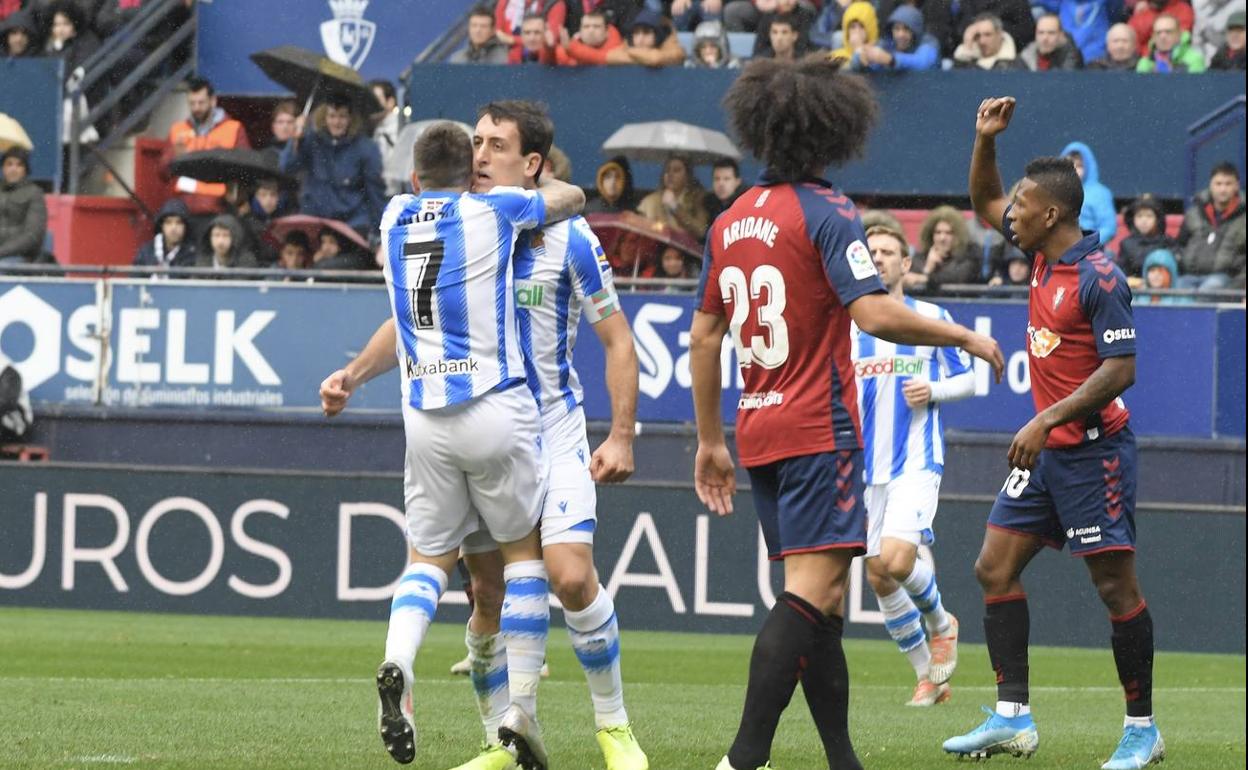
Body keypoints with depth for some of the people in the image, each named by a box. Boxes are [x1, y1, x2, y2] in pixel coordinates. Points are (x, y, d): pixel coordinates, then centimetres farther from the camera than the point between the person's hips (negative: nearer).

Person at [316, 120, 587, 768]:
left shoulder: (396, 217, 9)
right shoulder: (492, 210, -1)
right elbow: (572, 196, 17)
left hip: (425, 418, 3)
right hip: (497, 409, -3)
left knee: (428, 557, 12)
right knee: (524, 550, 11)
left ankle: (398, 665, -17)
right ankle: (520, 706, 3)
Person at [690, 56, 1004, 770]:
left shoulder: (732, 221, 12)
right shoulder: (826, 213, -9)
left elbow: (703, 338, 16)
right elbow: (876, 314, -20)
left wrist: (711, 441, 22)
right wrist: (964, 336, -7)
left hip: (759, 430, 8)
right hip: (818, 428, -8)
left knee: (824, 596, 12)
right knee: (813, 587, -12)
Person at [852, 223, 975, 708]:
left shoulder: (932, 318, 2)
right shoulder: (847, 326, 9)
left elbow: (967, 379, 8)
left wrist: (934, 389, -12)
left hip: (916, 462, -4)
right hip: (867, 464, 4)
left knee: (896, 559, -22)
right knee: (878, 577, 1)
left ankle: (941, 623, 9)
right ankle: (928, 677, 16)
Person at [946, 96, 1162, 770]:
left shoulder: (1099, 278, -17)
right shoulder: (1044, 256, 9)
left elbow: (1121, 370, -21)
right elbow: (984, 204, 25)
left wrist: (1047, 421, -25)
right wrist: (986, 140, 10)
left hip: (1094, 449, -9)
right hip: (1044, 449, 9)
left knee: (1115, 583, -4)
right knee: (995, 567, 3)